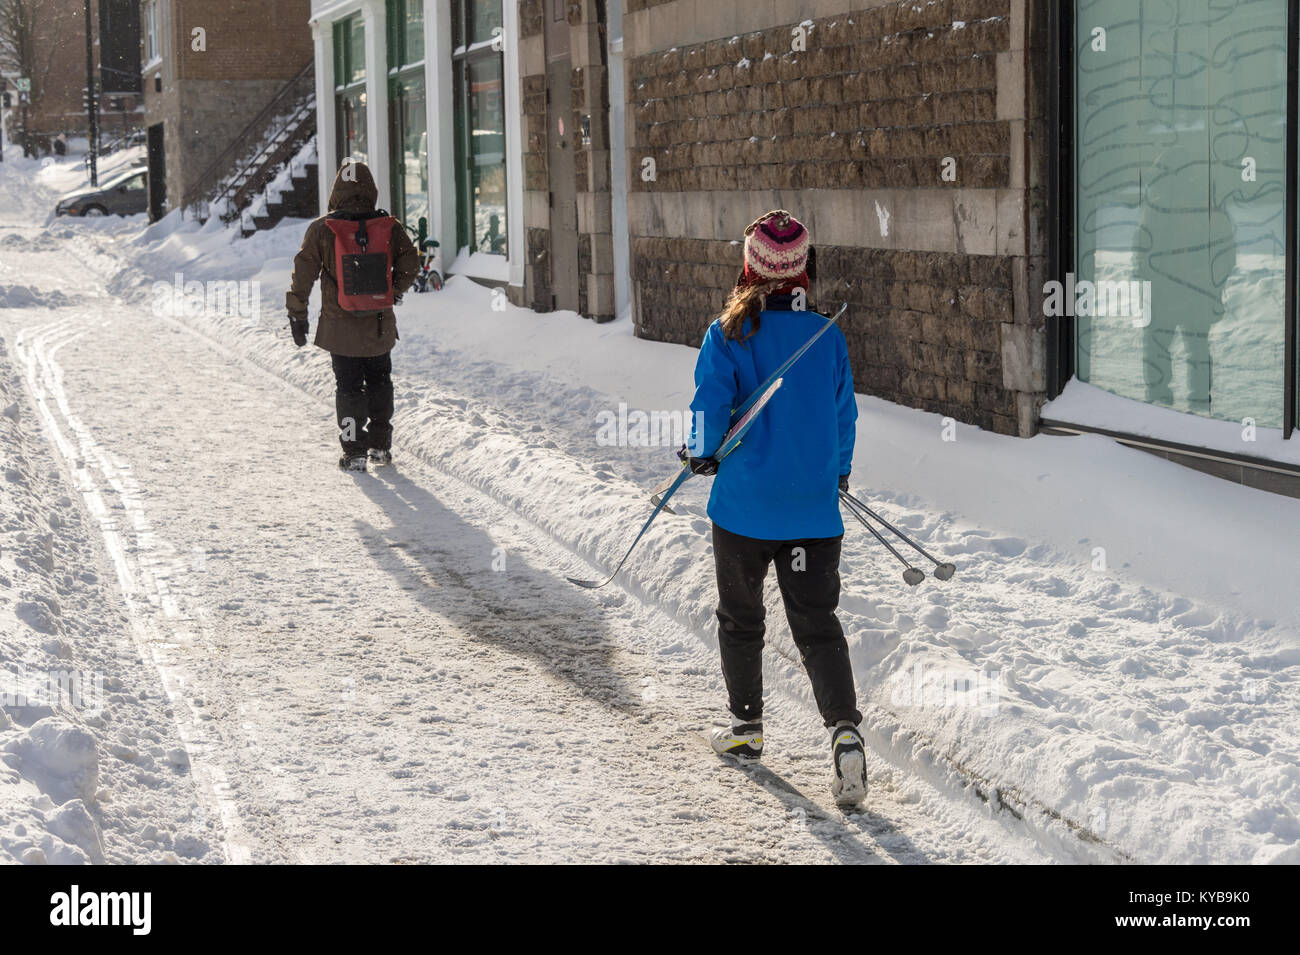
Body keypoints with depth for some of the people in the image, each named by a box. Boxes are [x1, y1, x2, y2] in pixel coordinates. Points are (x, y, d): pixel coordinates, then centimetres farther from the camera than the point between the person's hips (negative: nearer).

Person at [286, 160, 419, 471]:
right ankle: (380, 446, 23)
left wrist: (297, 316, 2)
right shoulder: (389, 227, -5)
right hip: (380, 326, 2)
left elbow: (303, 274, -6)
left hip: (340, 326, -2)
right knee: (379, 384, 18)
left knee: (348, 387, 8)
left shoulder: (321, 230, -9)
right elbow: (410, 262, 2)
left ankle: (354, 453, 7)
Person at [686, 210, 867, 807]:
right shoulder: (828, 337, 0)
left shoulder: (728, 334, -10)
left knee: (740, 619, 18)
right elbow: (843, 417, 7)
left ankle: (746, 725, 29)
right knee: (818, 625, 6)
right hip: (814, 511, 2)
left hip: (744, 506, -2)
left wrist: (701, 454, 8)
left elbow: (710, 406, -13)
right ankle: (845, 730, -12)